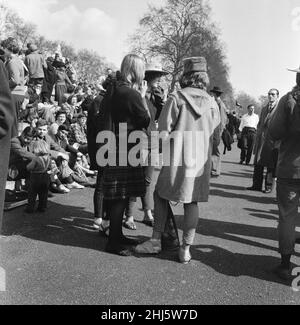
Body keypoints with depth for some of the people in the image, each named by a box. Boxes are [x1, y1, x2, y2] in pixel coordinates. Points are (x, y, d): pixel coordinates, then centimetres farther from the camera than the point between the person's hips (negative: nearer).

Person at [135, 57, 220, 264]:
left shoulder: (176, 99, -9)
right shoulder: (212, 104, 3)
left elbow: (164, 131, -10)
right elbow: (214, 132, 9)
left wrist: (160, 154, 4)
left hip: (176, 159, -3)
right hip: (201, 161, 4)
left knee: (161, 196, 13)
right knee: (192, 202, 9)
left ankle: (156, 241, 17)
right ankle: (186, 249, 14)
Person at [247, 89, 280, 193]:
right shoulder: (264, 109, 20)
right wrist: (257, 136, 12)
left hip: (272, 140, -6)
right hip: (261, 140, 6)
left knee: (271, 165, 1)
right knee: (258, 163, 6)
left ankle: (269, 186, 9)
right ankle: (257, 185, 13)